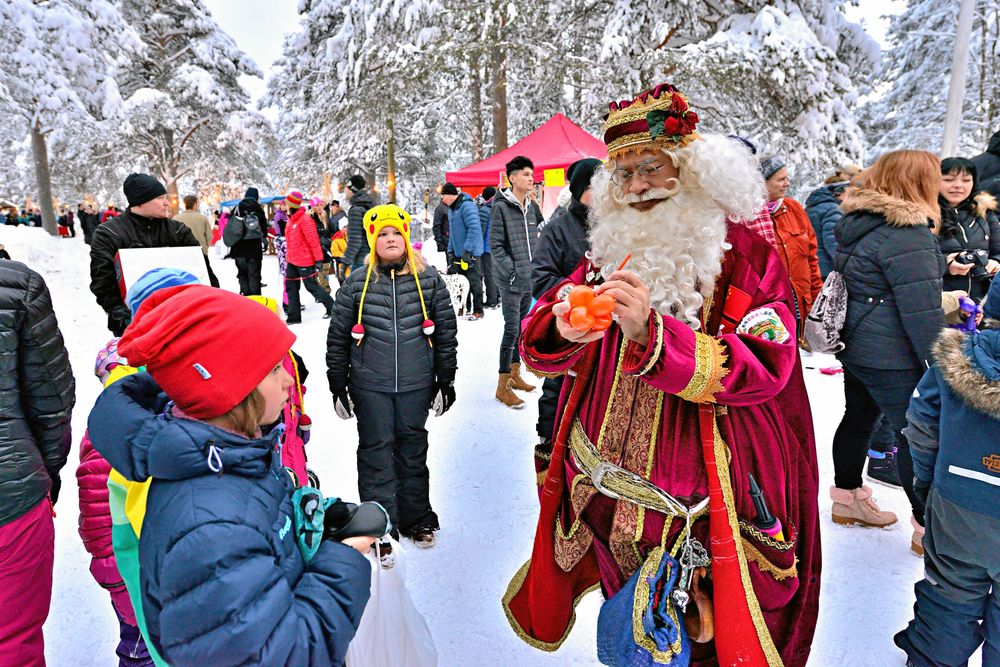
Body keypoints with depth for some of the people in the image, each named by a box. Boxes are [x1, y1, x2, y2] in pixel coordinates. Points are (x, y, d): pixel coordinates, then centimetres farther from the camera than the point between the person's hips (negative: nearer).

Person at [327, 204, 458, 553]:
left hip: (416, 384, 1)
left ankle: (417, 518, 30)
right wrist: (337, 384, 4)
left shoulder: (428, 279, 0)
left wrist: (446, 380, 5)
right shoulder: (357, 283, -2)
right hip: (370, 386, -1)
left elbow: (446, 331, 5)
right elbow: (338, 336, 3)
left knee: (413, 449, 14)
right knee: (376, 450, 7)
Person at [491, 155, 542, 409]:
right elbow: (495, 245, -13)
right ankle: (503, 386, 0)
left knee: (521, 328, 15)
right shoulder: (501, 206, -10)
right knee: (512, 329, -7)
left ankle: (515, 375, 29)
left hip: (529, 279, 8)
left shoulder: (531, 207, 12)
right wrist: (512, 272, -17)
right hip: (511, 281, -7)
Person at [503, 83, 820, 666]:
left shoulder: (748, 257, -8)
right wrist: (562, 330, -27)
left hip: (703, 505, -4)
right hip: (609, 491, 4)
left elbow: (762, 367, -21)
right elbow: (540, 342, -1)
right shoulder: (611, 251, 6)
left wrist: (650, 332, -35)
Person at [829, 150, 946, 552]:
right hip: (893, 360, -9)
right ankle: (929, 528, 13)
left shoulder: (856, 223, 7)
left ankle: (847, 499, 35)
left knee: (859, 418, 20)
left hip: (854, 348, 9)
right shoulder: (908, 235, -20)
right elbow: (921, 310, -20)